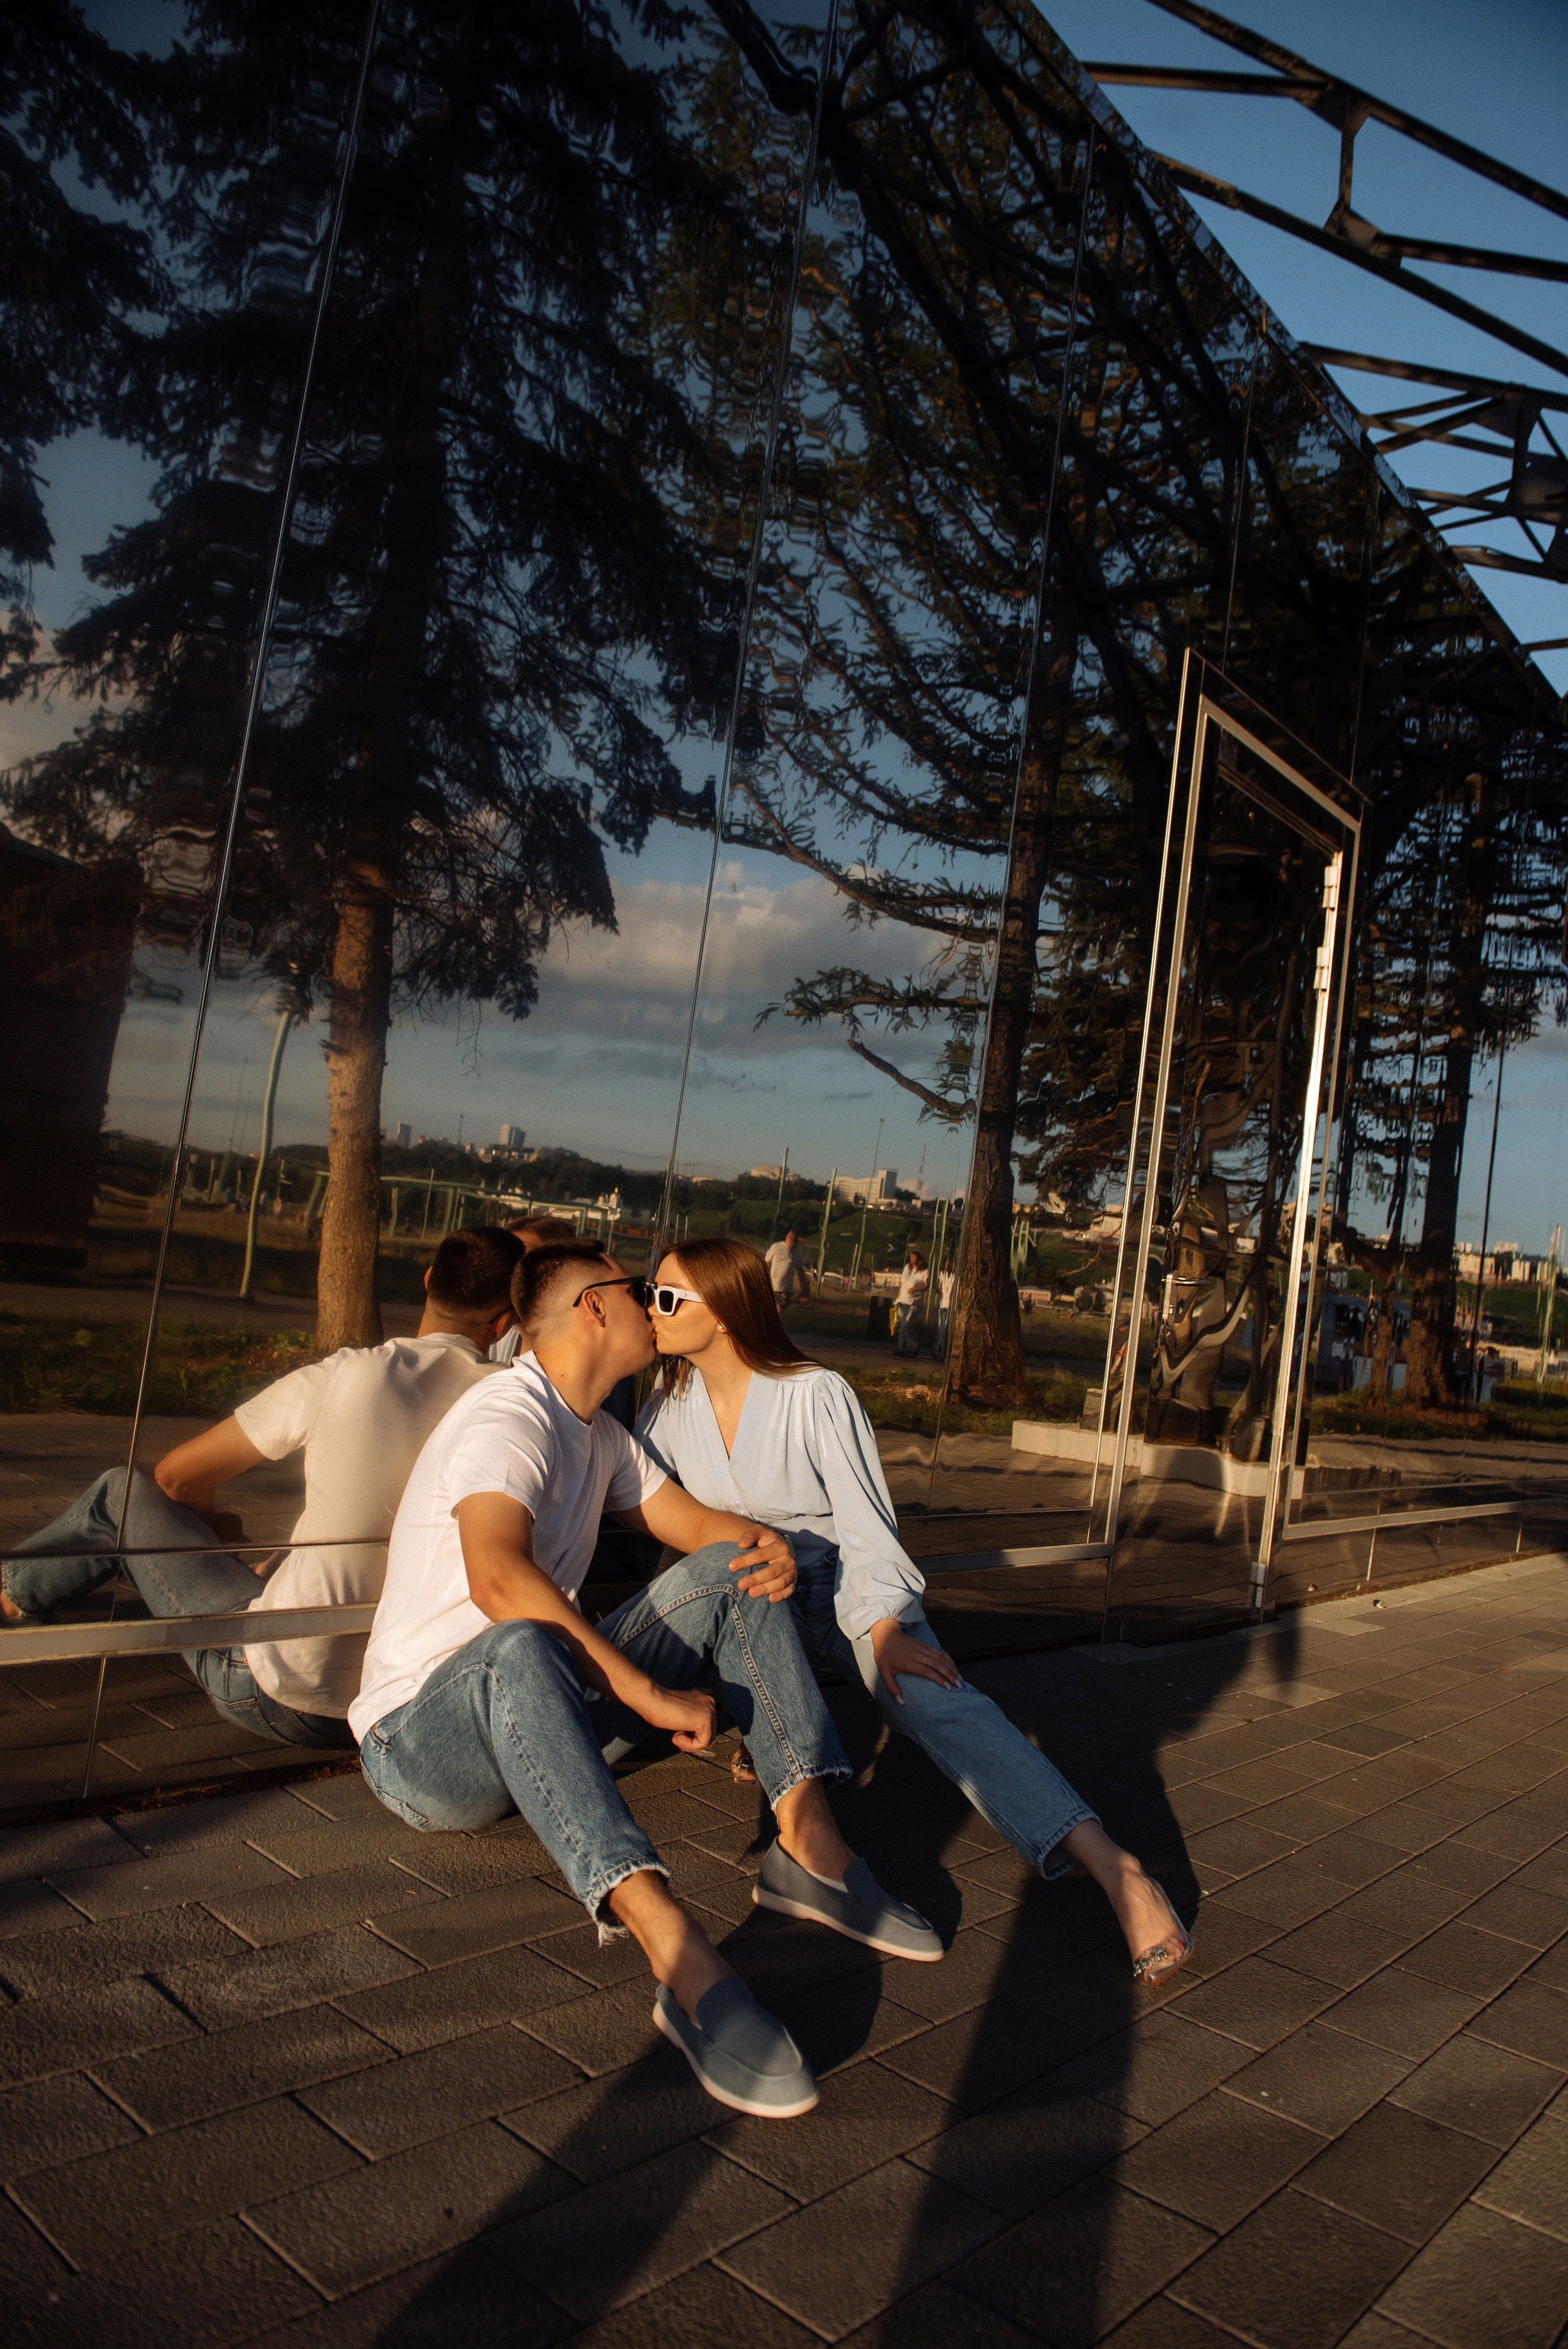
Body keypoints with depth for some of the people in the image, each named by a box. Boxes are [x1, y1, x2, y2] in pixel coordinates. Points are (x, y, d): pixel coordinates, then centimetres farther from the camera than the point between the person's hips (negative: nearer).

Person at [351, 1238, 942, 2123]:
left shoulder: (600, 1433, 12)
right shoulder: (509, 1419, -18)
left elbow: (696, 1522, 17)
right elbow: (498, 1578, -36)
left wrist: (768, 1544, -7)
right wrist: (645, 1692, -37)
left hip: (544, 1718, 9)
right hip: (423, 1743, -8)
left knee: (734, 1570, -4)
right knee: (520, 1647, -43)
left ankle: (809, 1842, -16)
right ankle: (683, 1960, -54)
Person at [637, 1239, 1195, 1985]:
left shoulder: (816, 1396, -12)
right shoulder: (669, 1400, 2)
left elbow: (866, 1528, -13)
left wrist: (885, 1630, -26)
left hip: (846, 1590, -4)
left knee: (931, 1695, -31)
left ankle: (1110, 1867, -42)